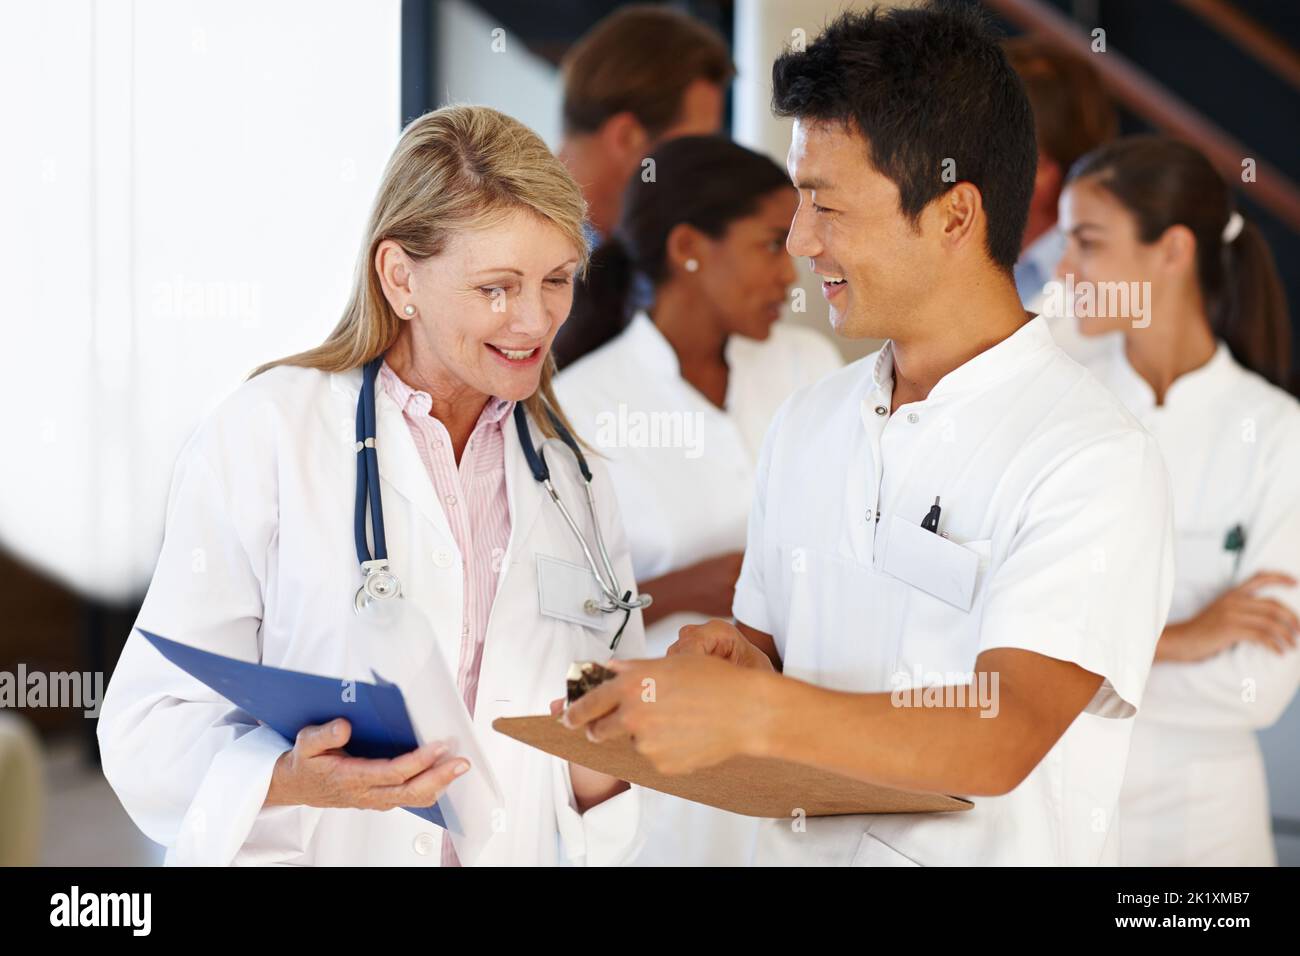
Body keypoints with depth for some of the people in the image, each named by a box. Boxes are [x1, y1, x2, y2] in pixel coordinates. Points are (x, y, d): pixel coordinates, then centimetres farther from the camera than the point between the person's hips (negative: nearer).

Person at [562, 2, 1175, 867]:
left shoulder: (1097, 461, -10)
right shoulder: (808, 422, 11)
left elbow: (1002, 738, -20)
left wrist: (751, 711, -29)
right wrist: (737, 660, -3)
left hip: (981, 852, -5)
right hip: (790, 845, 6)